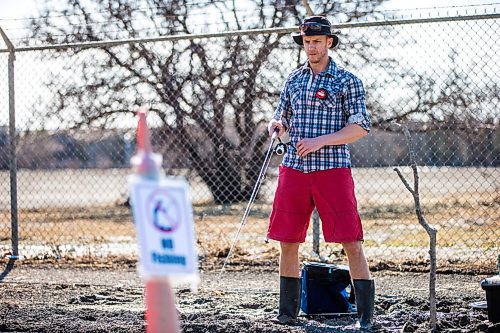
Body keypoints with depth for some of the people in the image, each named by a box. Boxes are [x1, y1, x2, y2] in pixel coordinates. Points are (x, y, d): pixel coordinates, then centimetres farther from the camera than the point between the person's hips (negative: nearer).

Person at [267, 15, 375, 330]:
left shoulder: (347, 80, 1)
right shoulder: (294, 79, 15)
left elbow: (361, 127, -5)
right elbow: (283, 119, 23)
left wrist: (321, 141, -15)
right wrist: (277, 125, -2)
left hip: (333, 169, -4)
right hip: (294, 169, 4)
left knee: (352, 244, -8)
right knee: (288, 242, 5)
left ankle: (366, 315, -1)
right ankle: (288, 312, 18)